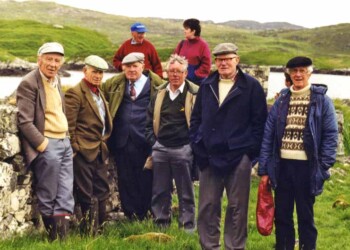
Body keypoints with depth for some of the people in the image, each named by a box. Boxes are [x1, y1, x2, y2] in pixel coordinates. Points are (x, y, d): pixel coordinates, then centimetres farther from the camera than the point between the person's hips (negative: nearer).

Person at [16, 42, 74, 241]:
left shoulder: (56, 79, 14)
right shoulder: (29, 83, -10)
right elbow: (25, 122, -15)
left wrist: (67, 139, 15)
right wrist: (43, 145, -17)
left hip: (64, 142, 8)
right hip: (46, 144, -8)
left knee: (65, 194, 2)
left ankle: (63, 230, 3)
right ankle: (53, 233, 0)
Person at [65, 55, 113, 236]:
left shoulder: (99, 92, 17)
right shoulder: (75, 93, -10)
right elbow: (69, 125, -13)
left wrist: (104, 141, 16)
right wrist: (73, 149, -15)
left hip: (100, 151, 8)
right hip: (84, 151, -8)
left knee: (102, 192, 12)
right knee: (86, 195, -1)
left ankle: (100, 229, 22)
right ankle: (88, 233, 7)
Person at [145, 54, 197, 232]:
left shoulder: (195, 94, -6)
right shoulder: (159, 93, 10)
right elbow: (150, 121, 15)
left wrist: (194, 144, -7)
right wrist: (153, 142, 6)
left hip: (183, 150, -4)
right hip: (160, 149, 4)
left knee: (186, 193, 5)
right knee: (159, 192, 9)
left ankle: (188, 228, 12)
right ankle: (161, 226, 19)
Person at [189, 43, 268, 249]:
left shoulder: (251, 86, -3)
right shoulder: (206, 85, 11)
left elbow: (260, 121, -4)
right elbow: (196, 118, 15)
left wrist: (253, 150, -9)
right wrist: (197, 145, 5)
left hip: (239, 157, -4)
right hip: (209, 156, 4)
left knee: (237, 207, 4)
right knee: (207, 206, 7)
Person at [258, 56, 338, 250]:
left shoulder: (321, 100, -1)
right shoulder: (281, 100, 9)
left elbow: (330, 135, -3)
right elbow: (268, 135, 8)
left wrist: (324, 165, -11)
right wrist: (264, 169, 3)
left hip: (307, 167, -3)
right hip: (282, 166, 3)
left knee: (305, 216, 7)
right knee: (281, 215, 11)